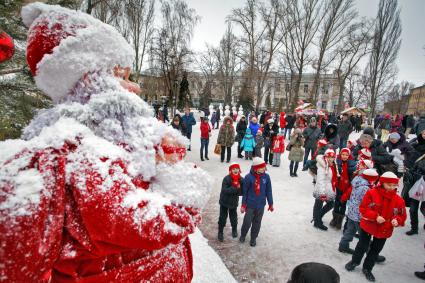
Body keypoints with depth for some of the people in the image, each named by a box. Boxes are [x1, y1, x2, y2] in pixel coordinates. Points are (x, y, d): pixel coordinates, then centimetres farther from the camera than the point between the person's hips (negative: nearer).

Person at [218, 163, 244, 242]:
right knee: (222, 218, 5)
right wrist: (235, 188, -33)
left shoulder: (241, 180, -10)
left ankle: (234, 230, 44)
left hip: (234, 202, 3)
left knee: (233, 217, 18)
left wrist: (238, 189, -30)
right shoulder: (226, 179, -21)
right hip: (224, 202, -3)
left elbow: (242, 192, -9)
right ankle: (220, 232, 25)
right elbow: (224, 190, -29)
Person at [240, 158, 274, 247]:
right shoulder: (249, 177, -16)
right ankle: (242, 235, 35)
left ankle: (253, 238, 35)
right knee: (247, 222, 7)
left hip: (261, 205, 3)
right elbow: (244, 192, -8)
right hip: (250, 205, -2)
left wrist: (270, 204, 8)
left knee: (257, 223, 15)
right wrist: (243, 205, -4)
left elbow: (269, 191, 3)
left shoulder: (266, 177, -7)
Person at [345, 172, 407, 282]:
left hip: (384, 231, 3)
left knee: (376, 250, 16)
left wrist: (397, 221, -21)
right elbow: (363, 208, -17)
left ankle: (367, 269, 36)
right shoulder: (372, 193, -19)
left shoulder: (399, 200, -8)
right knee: (362, 246, 15)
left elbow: (402, 216, 0)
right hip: (368, 226, -3)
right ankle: (354, 261, 40)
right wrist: (376, 216, -28)